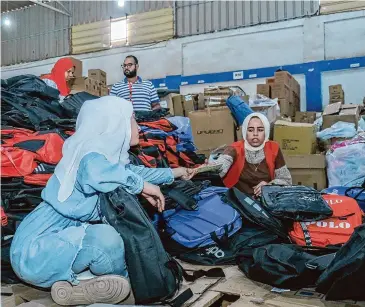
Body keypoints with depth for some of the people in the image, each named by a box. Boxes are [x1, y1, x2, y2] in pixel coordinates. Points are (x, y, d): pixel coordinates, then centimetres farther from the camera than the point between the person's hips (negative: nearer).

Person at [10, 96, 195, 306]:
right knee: (105, 237, -30)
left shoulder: (109, 154, 6)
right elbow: (95, 172, -46)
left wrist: (174, 173, 35)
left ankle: (70, 279, 1)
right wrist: (142, 185, -29)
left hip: (53, 241, 9)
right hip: (34, 251, -9)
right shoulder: (91, 155, -21)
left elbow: (134, 171, 26)